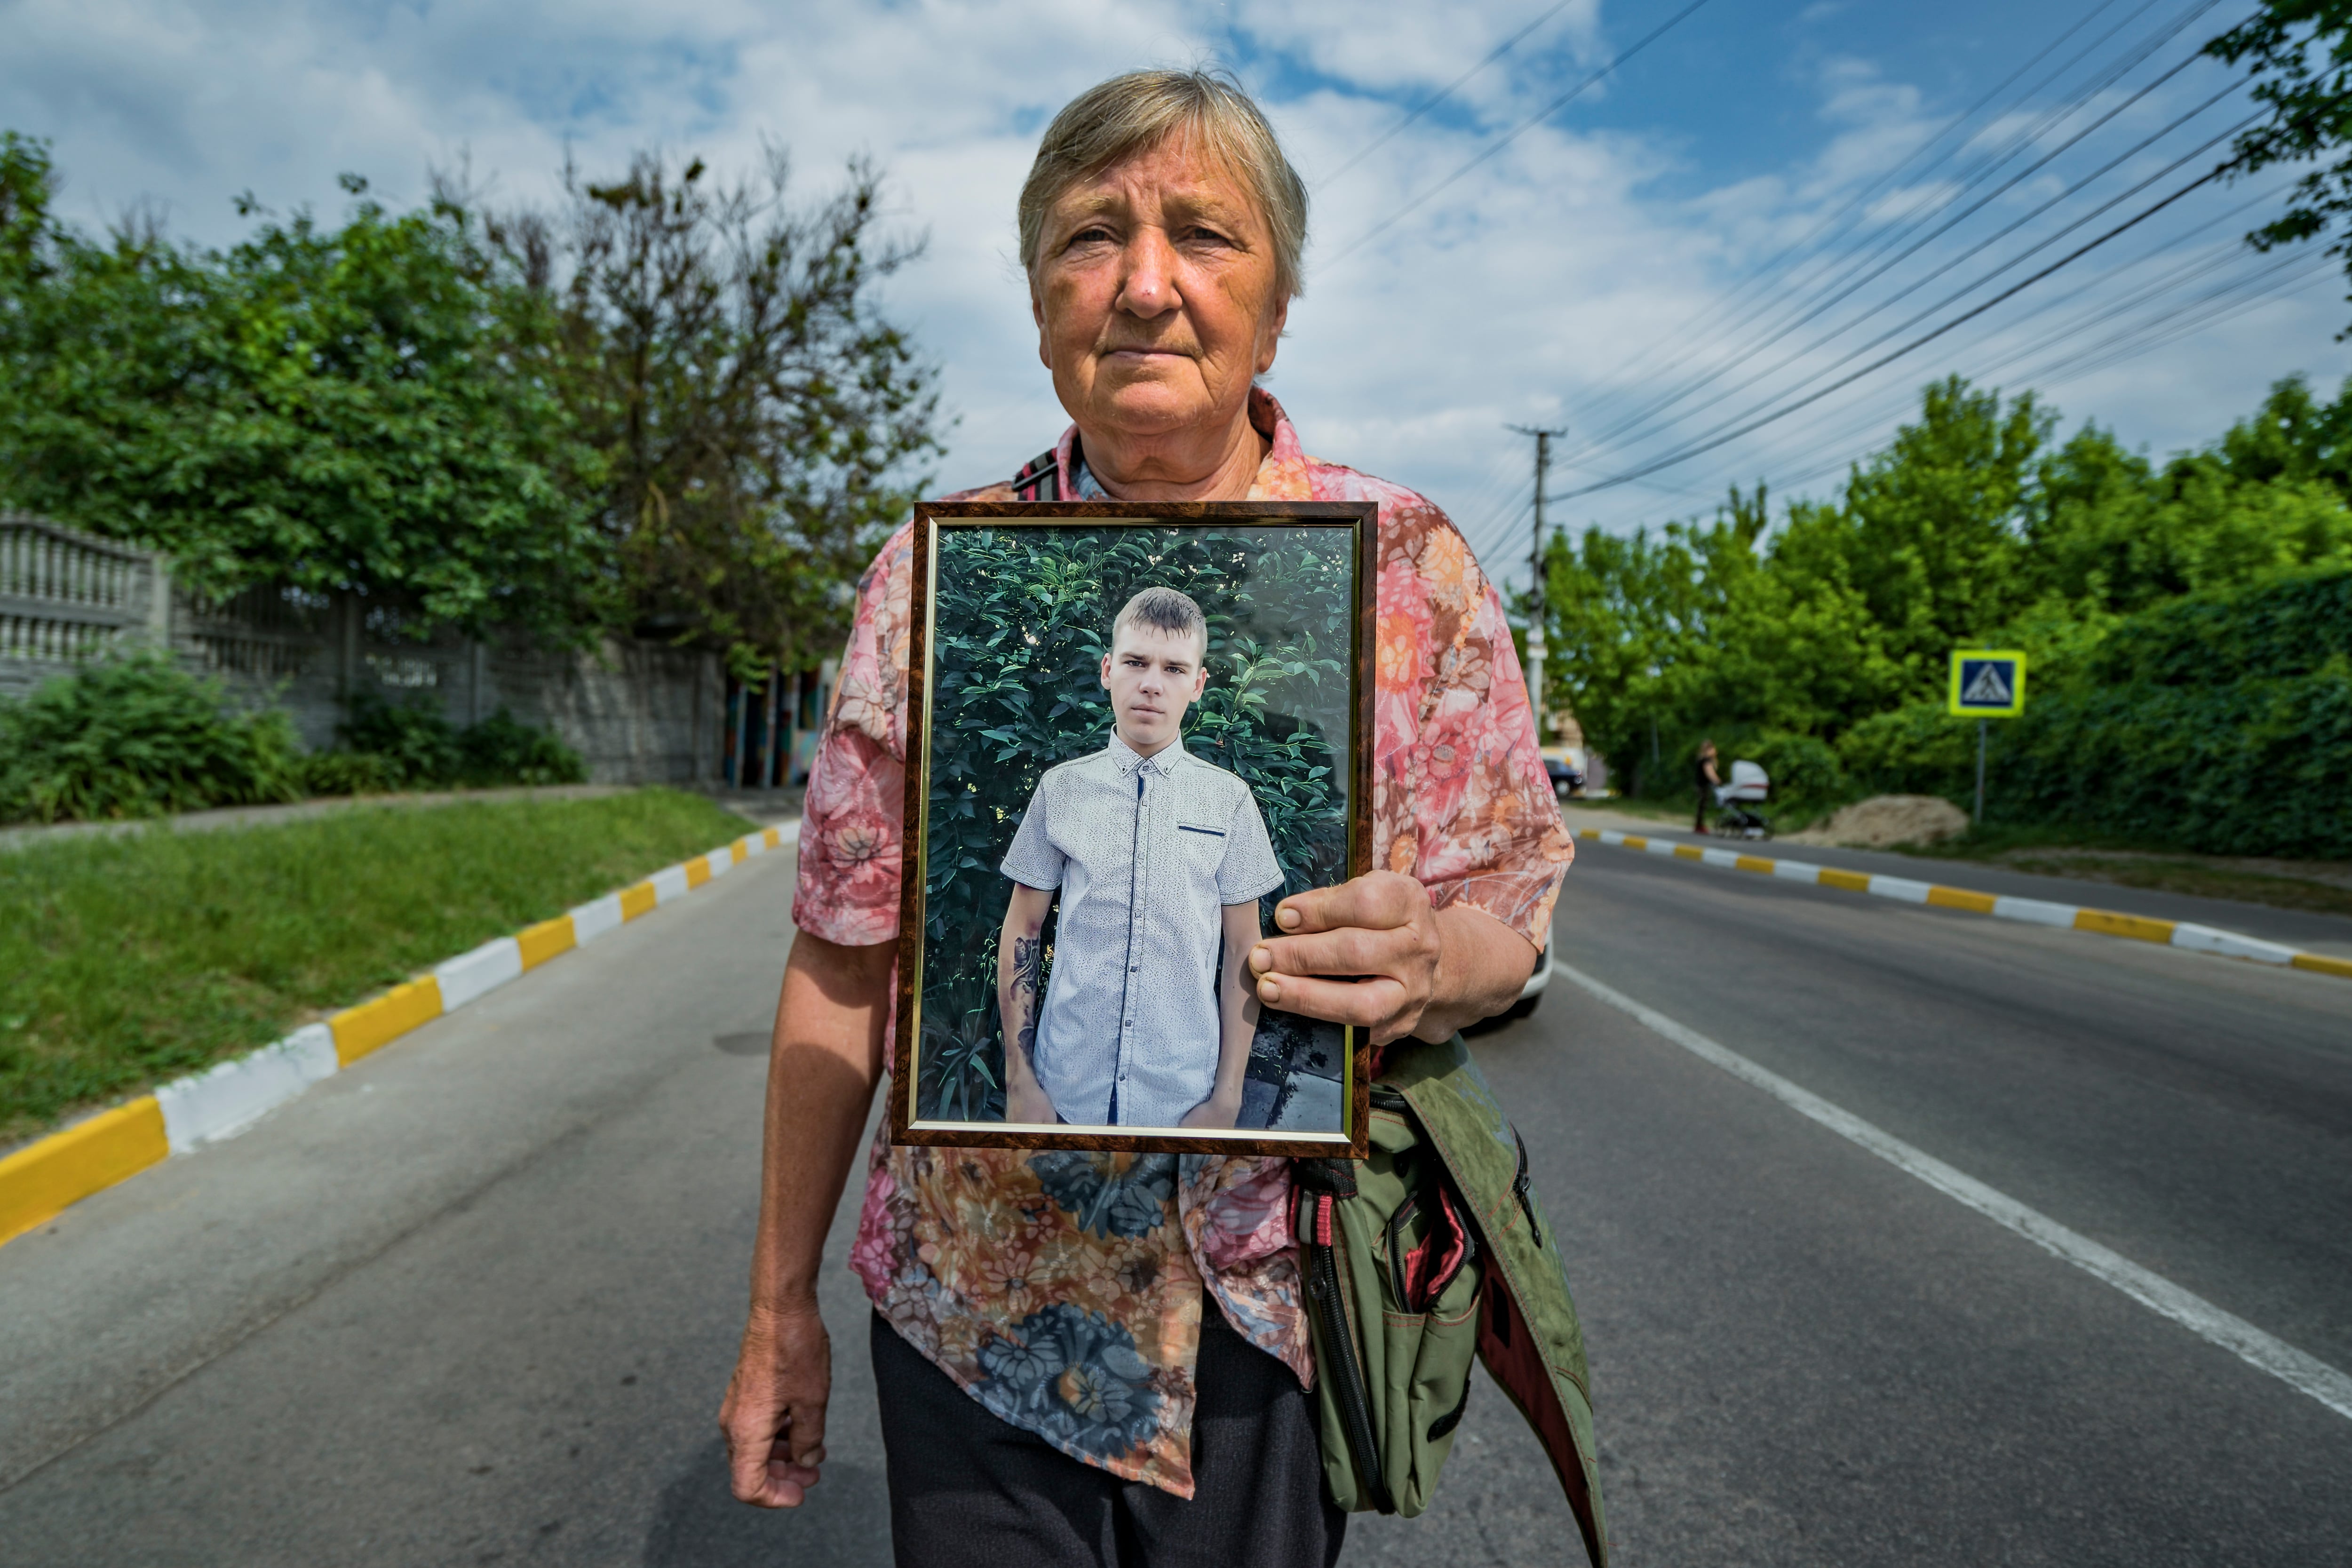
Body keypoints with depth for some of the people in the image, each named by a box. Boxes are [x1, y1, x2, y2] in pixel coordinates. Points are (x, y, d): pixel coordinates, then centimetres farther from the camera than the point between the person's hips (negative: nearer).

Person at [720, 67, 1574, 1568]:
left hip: (1279, 1320, 0)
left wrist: (1429, 961, -26)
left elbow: (1513, 913, -2)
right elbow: (845, 964, -1)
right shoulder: (932, 574, -3)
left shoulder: (1412, 562, -5)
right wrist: (780, 1307, 3)